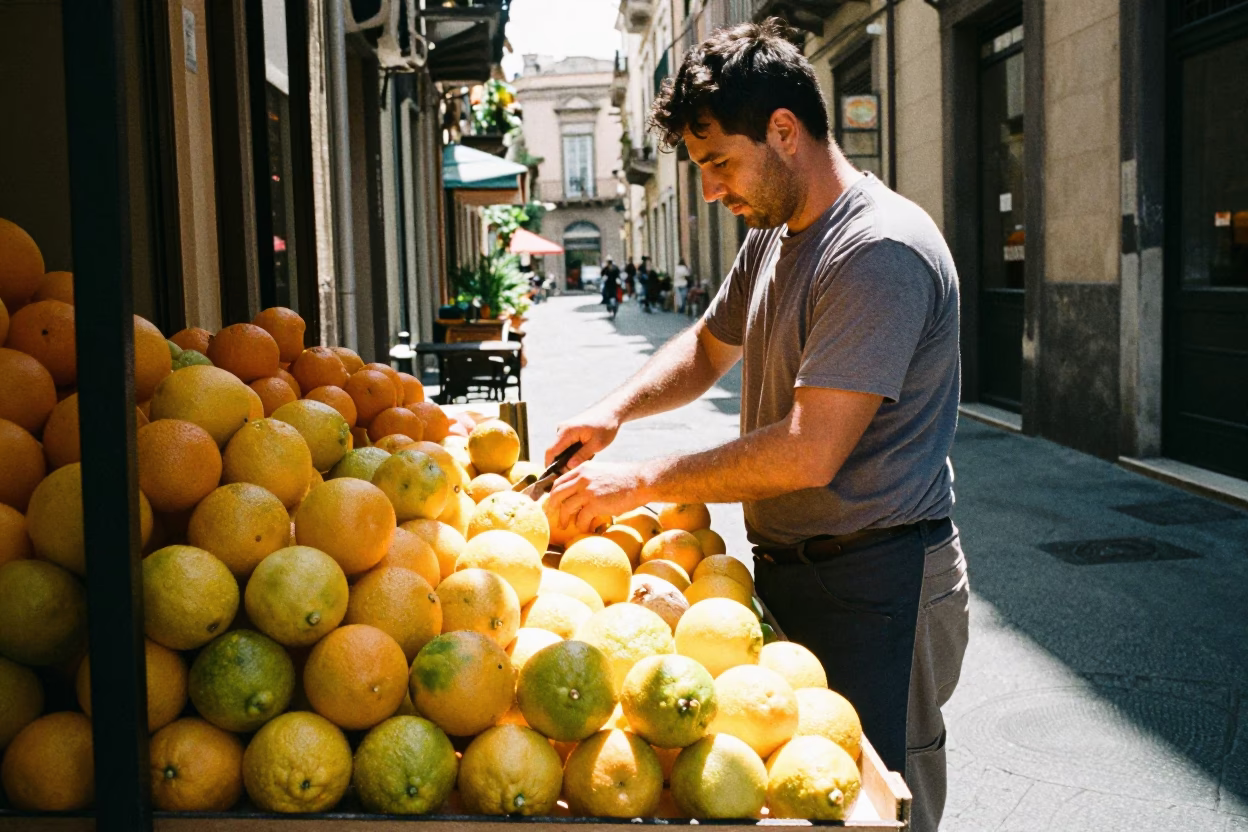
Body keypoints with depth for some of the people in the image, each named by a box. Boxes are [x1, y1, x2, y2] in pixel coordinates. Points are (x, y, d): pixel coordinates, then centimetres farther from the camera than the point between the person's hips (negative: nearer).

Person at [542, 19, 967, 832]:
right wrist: (615, 410, 4)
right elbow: (708, 347, 24)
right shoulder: (772, 238, 9)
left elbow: (809, 453, -27)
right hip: (788, 570, 9)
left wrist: (644, 481, -19)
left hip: (874, 583, -9)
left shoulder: (880, 250, -22)